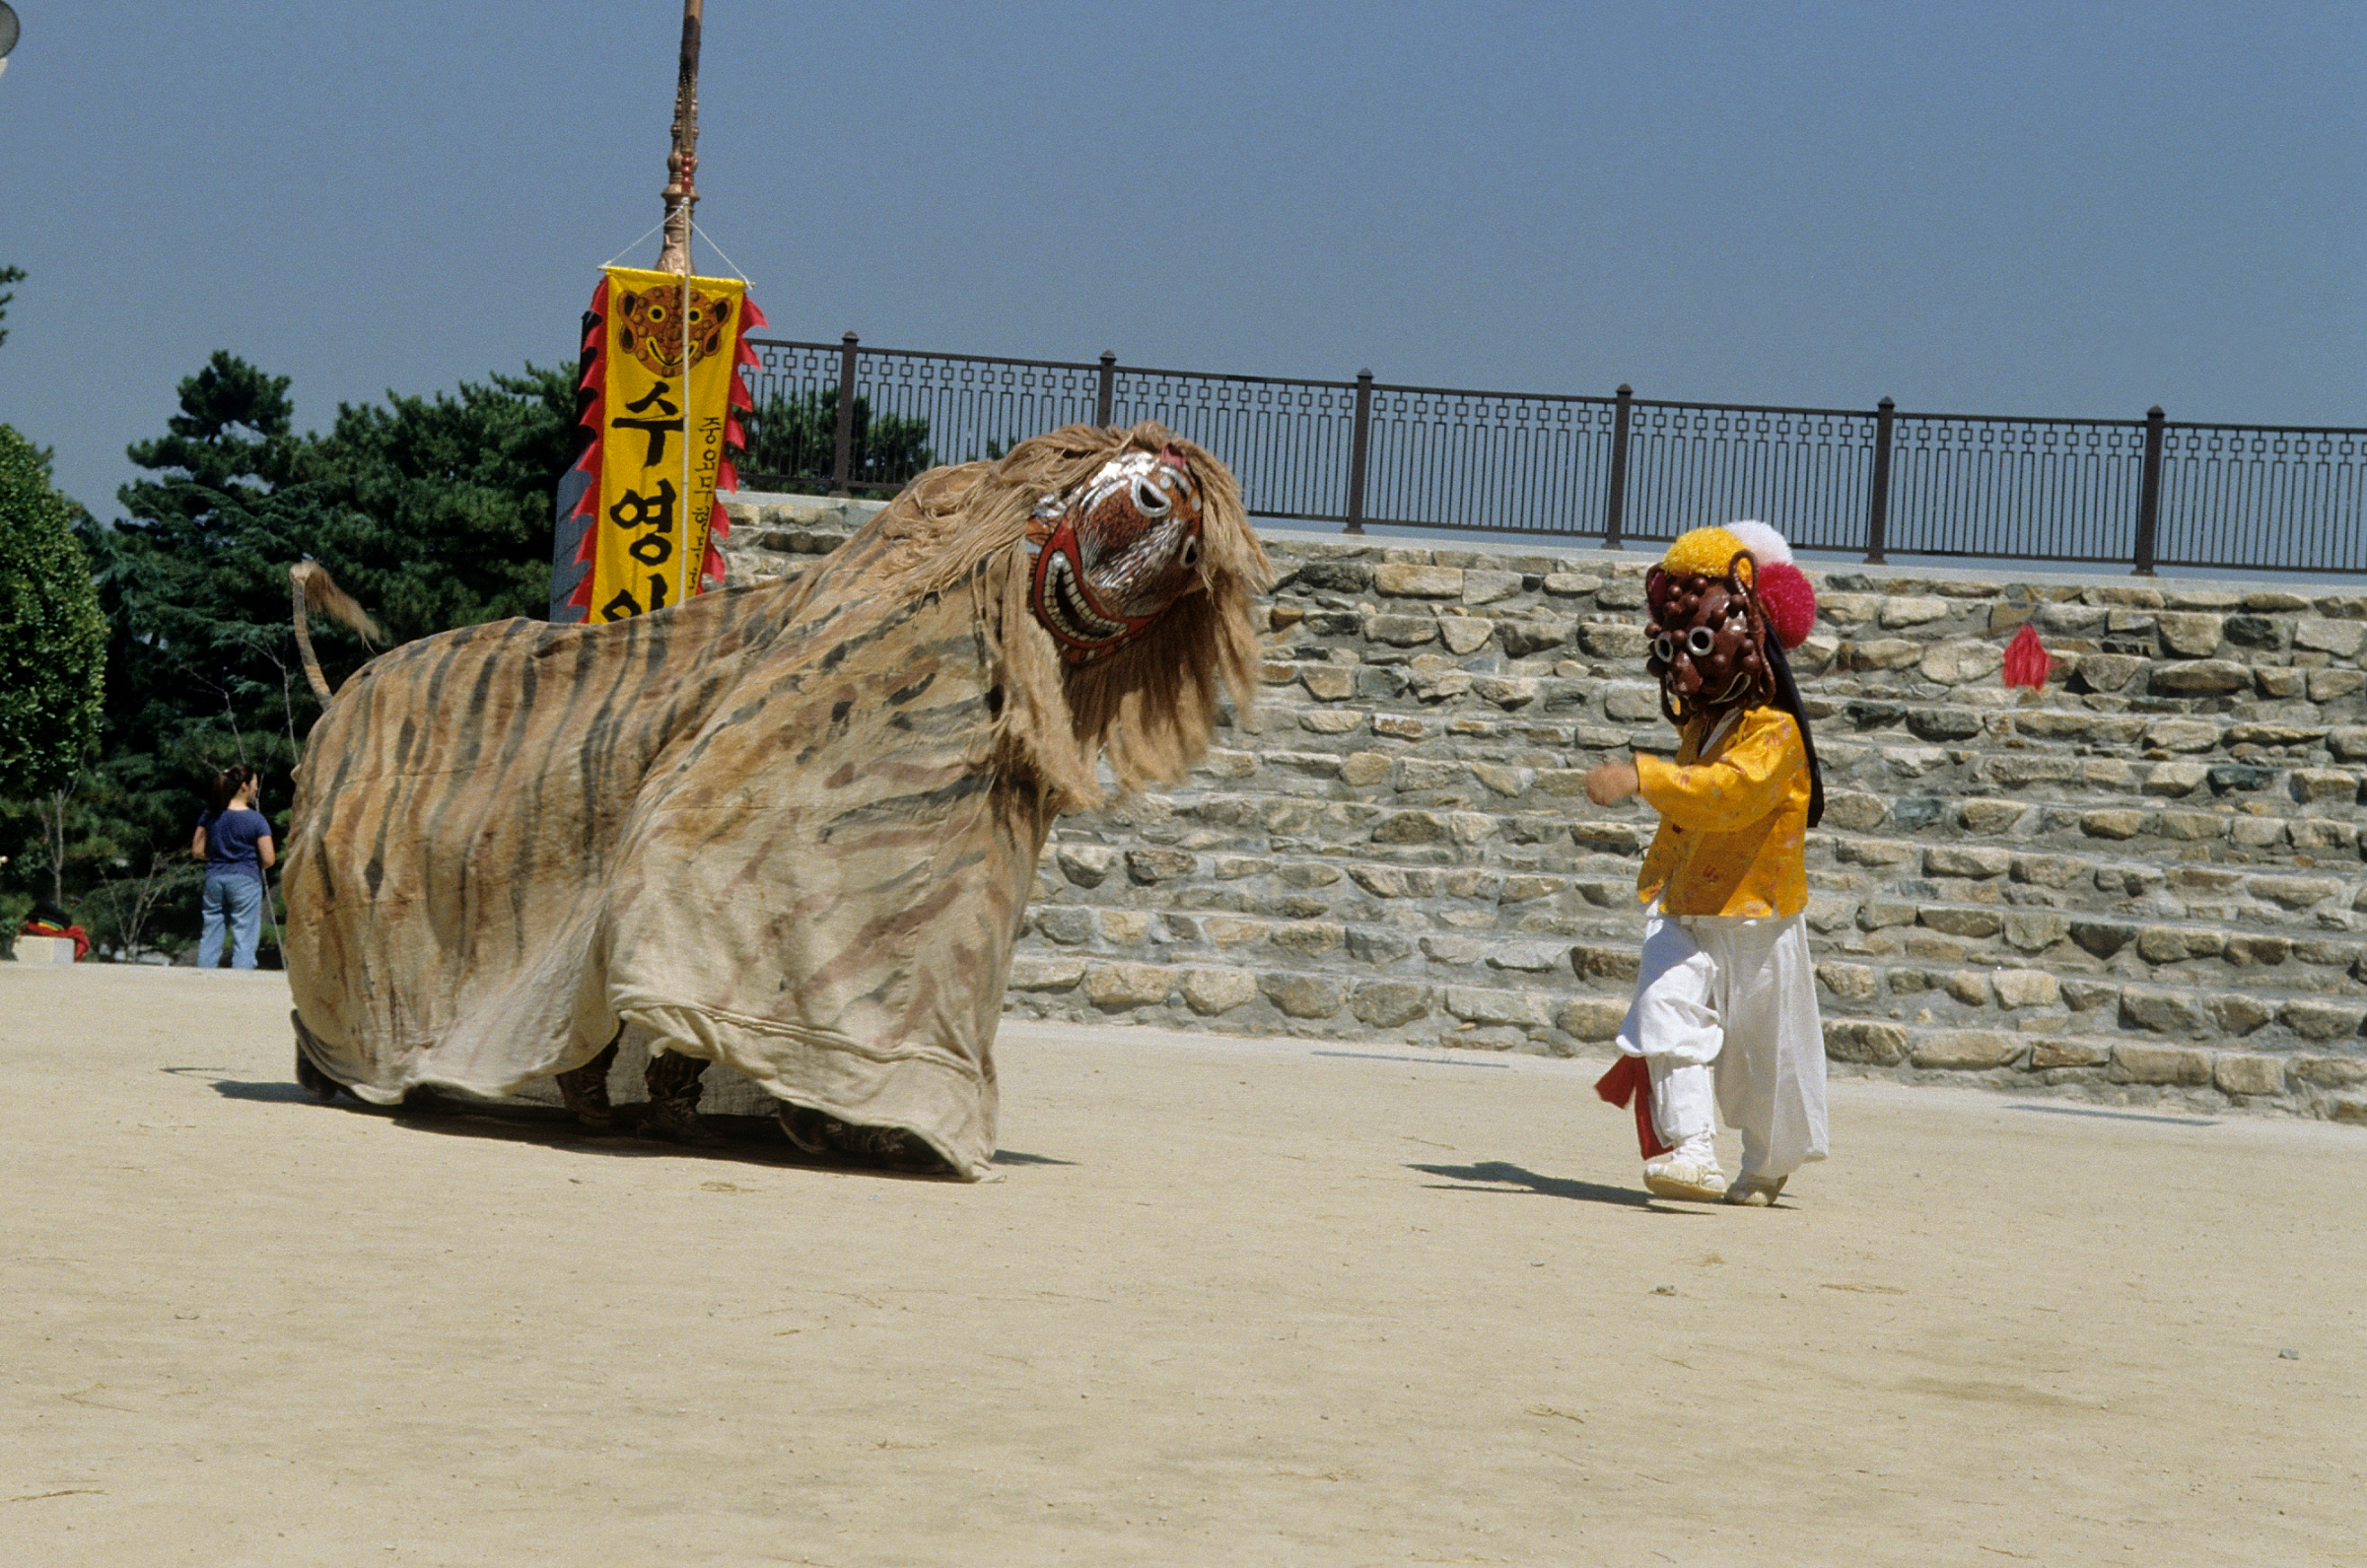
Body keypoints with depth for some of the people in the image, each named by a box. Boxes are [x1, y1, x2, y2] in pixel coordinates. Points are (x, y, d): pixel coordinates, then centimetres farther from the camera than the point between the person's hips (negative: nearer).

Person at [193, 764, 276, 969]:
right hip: (245, 881, -5)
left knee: (209, 936, 9)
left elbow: (197, 851, 8)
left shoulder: (210, 816, 4)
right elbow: (268, 860, -10)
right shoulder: (256, 820, -9)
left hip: (214, 877, 5)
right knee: (244, 939, -1)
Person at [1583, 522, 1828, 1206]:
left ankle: (1768, 1167, 29)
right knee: (1669, 1012, -19)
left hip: (1755, 922, -6)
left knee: (1765, 1051, 8)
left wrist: (1642, 776, -43)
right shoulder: (1698, 724, 12)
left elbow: (1727, 791, -35)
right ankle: (1688, 1149, -28)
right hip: (1681, 910, 6)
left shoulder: (1774, 732, -16)